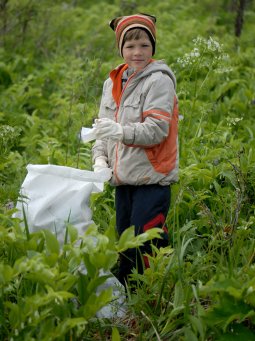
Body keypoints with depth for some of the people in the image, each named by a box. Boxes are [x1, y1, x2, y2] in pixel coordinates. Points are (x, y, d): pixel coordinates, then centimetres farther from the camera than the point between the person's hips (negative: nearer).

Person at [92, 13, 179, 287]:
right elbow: (103, 127, 14)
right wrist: (100, 158, -3)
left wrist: (121, 131, -31)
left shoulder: (158, 80, -8)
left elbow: (158, 130, -17)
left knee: (146, 242, -11)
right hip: (123, 178, 7)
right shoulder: (113, 82, 13)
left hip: (152, 178, -7)